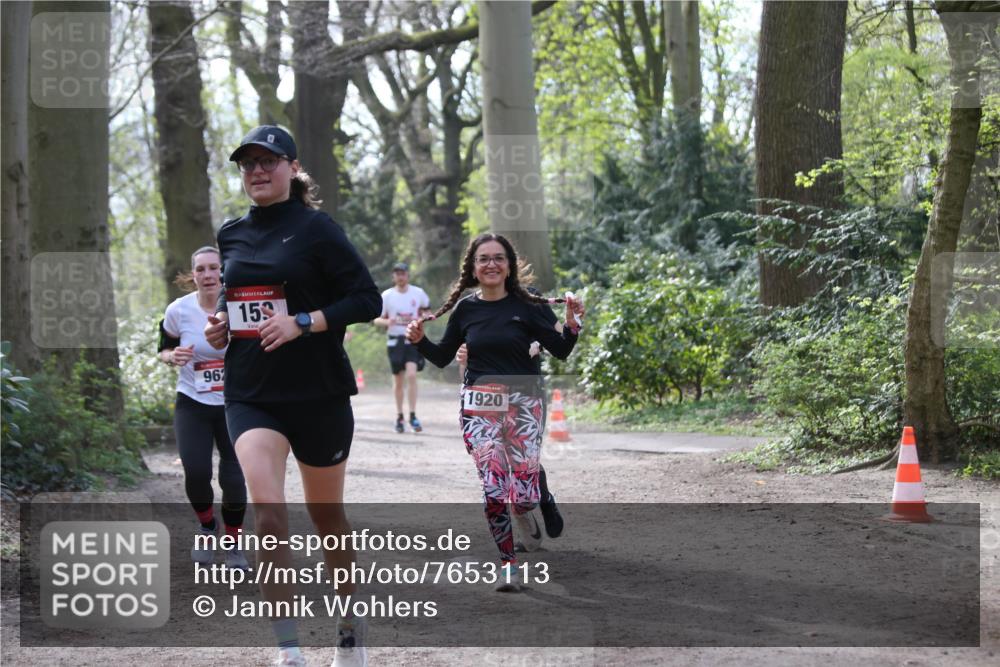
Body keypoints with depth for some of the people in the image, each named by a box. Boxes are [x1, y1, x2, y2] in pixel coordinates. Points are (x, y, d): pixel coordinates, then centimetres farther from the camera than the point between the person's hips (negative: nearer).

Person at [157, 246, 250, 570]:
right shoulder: (178, 311, -9)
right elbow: (163, 349, 8)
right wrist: (173, 357, -15)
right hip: (192, 404, 0)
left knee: (233, 478, -3)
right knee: (196, 472, -16)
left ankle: (233, 543, 23)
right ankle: (207, 527, 16)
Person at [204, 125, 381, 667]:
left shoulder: (316, 228, -6)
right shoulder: (231, 235, 10)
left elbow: (367, 300, -10)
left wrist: (301, 324, -20)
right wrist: (221, 323, 5)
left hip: (318, 394, -3)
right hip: (251, 395, 3)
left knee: (327, 516, 11)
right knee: (267, 512, -18)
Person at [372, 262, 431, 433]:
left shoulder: (418, 293, 1)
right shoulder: (387, 295, 1)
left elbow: (428, 312, 14)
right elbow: (377, 319, 3)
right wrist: (387, 321, -19)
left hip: (413, 340, -1)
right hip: (395, 340, 1)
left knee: (411, 375, -16)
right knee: (398, 380, 7)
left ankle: (413, 415, -12)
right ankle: (399, 416, 20)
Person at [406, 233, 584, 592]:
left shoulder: (525, 306, -1)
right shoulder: (465, 309, 5)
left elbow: (560, 350, 2)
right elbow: (442, 357, 14)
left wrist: (572, 323, -15)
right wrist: (419, 340, -3)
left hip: (522, 404, -1)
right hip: (479, 407, 1)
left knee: (523, 496, -7)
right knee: (494, 491, -12)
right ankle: (509, 563, 5)